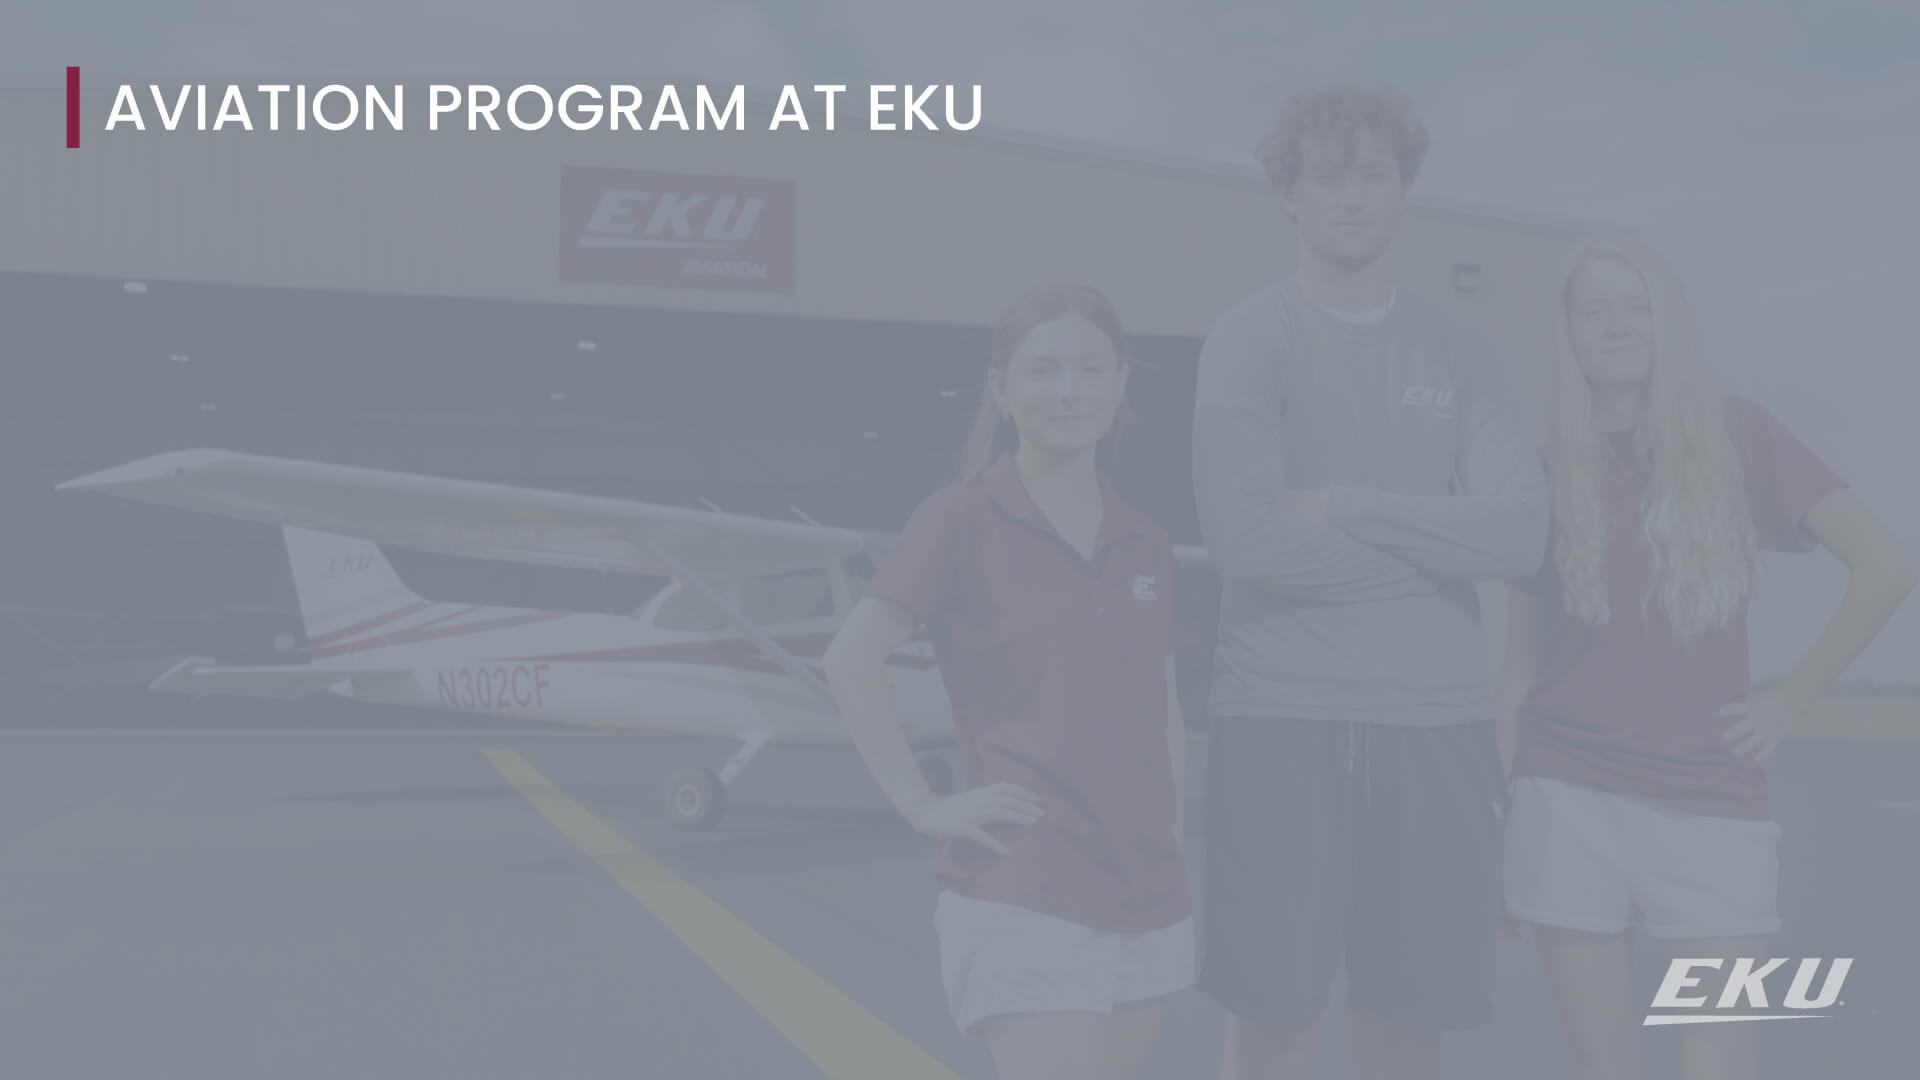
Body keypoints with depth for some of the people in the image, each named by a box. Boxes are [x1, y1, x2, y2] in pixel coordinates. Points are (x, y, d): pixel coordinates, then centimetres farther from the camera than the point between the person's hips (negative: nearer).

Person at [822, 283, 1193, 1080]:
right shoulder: (961, 519, -6)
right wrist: (923, 806, -12)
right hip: (1019, 898, -6)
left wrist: (1167, 841, 11)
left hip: (1146, 902, 6)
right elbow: (850, 660, -11)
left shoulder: (1145, 546, 10)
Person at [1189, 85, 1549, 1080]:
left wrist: (1345, 507, -9)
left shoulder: (1455, 355, 11)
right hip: (1282, 712, -3)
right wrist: (1437, 545, -3)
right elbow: (1244, 539, -13)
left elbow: (1521, 534, -2)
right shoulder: (1249, 339, 0)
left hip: (1437, 718, 4)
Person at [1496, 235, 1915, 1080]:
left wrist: (1791, 698, 0)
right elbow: (1519, 662, 10)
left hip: (1712, 797, -1)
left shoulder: (1735, 436, 3)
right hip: (1568, 796, 1)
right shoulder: (1549, 465, 7)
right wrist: (1499, 814, 6)